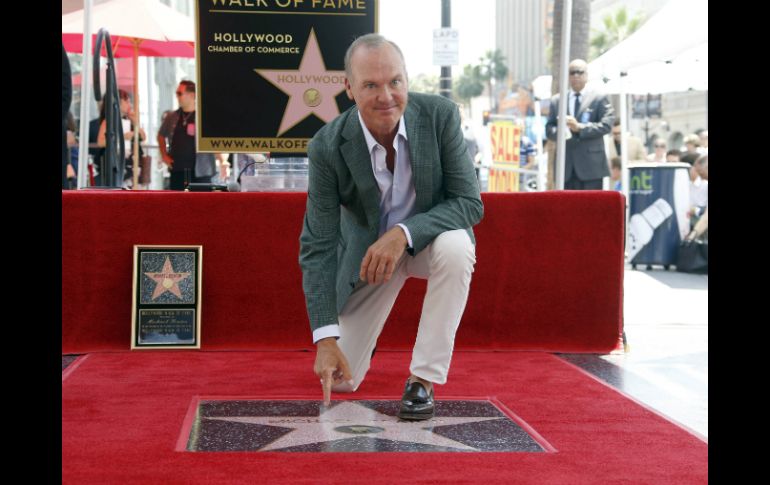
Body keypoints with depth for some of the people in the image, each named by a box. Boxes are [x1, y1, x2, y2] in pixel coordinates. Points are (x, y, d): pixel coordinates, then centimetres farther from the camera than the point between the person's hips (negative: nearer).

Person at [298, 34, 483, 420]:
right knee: (340, 379, -1)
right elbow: (318, 245, -21)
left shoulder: (440, 115, -24)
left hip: (429, 237, 0)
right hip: (367, 249, 1)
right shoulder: (328, 146, -24)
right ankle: (358, 333, 37)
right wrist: (325, 339, -29)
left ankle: (423, 379, -22)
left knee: (455, 248, -37)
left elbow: (469, 203, -21)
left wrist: (404, 233, -38)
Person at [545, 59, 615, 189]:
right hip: (566, 166, 3)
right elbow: (549, 129, 12)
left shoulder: (599, 99, 6)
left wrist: (580, 127, -17)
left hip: (591, 165, -3)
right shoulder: (556, 100, 16)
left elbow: (606, 125, -6)